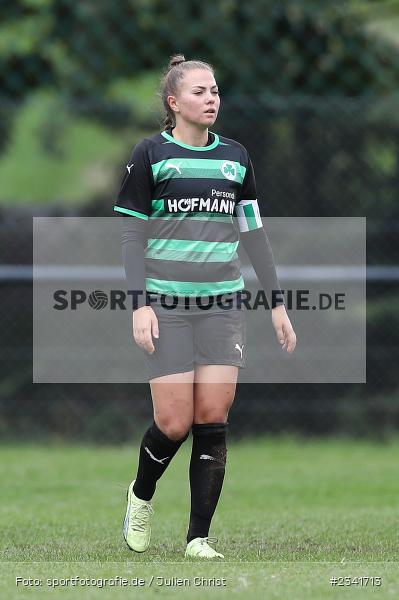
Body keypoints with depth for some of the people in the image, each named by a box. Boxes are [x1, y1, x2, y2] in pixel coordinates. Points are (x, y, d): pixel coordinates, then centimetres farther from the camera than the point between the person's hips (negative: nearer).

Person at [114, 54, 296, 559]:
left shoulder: (235, 157, 10)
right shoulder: (151, 155, -2)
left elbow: (253, 232, 15)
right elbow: (132, 234, -2)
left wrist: (276, 302, 11)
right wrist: (140, 304, -11)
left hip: (223, 305, 3)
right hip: (166, 307, -3)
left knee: (213, 422, -5)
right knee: (174, 424, -8)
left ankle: (199, 537, 1)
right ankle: (141, 496, 23)